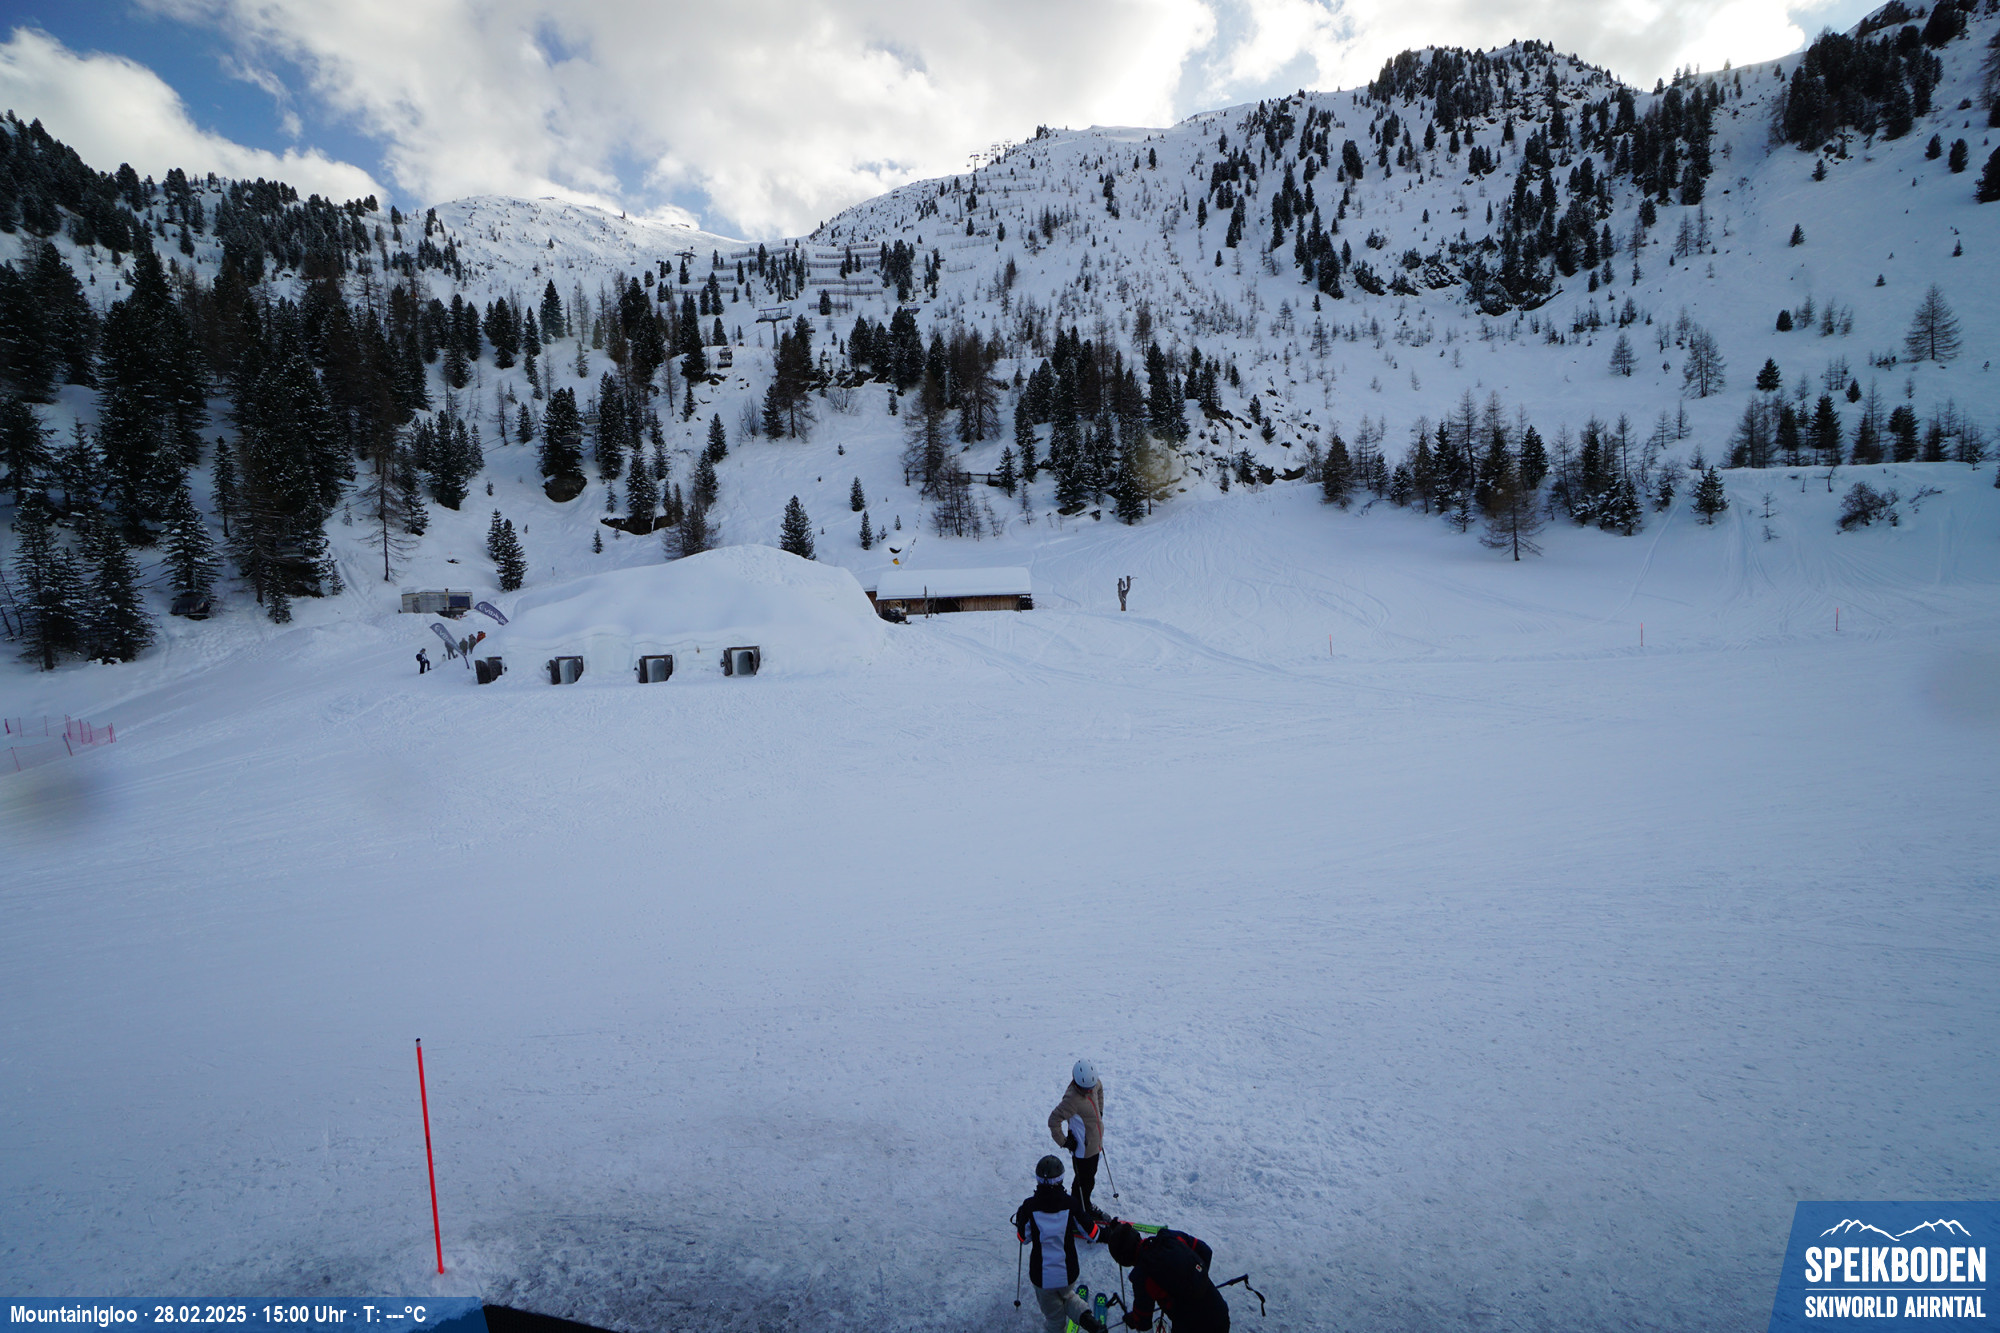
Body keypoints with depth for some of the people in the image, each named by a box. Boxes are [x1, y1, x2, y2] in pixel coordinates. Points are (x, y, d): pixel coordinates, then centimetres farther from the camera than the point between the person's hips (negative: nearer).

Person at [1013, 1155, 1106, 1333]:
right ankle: (1086, 1317, 4)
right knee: (1067, 1296, 28)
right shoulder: (1070, 1203, -19)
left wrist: (1019, 1217, 13)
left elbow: (1023, 1238, -4)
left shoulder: (1029, 1206, -21)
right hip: (1067, 1271, 1)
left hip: (1041, 1273, -1)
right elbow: (1091, 1233, -7)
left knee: (1052, 1309, 24)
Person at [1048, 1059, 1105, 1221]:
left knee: (1090, 1177, 24)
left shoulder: (1094, 1083, -10)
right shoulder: (1072, 1099, -33)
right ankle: (1082, 1210, 31)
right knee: (1085, 1181, 8)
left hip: (1095, 1144, 7)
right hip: (1082, 1149, -7)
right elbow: (1054, 1120, -30)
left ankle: (1084, 1203, 45)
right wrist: (1064, 1142, -20)